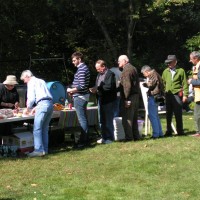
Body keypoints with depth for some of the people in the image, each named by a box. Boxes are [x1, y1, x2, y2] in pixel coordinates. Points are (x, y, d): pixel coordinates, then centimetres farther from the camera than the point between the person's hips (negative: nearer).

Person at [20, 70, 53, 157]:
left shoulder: (31, 82, 5)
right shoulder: (41, 81, 29)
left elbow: (31, 98, -3)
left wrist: (27, 109, 13)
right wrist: (35, 108, 31)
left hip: (43, 104, -8)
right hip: (50, 103, 8)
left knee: (37, 128, -7)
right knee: (45, 129, 12)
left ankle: (39, 150, -12)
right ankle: (45, 149, 13)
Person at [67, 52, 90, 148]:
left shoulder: (81, 70, -18)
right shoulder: (84, 67, 14)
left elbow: (82, 86, -24)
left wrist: (71, 90, -12)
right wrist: (73, 90, 13)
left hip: (80, 97, -10)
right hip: (83, 96, 10)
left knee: (82, 119, -6)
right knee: (83, 118, 15)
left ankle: (84, 141, -2)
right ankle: (85, 139, 22)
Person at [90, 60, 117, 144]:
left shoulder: (110, 74, -12)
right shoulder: (99, 75, 16)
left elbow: (109, 86, -22)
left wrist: (98, 88, -21)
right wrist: (94, 89, -1)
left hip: (108, 101, -9)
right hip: (100, 100, 9)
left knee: (108, 120, -2)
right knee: (101, 120, 12)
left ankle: (110, 138, 6)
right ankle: (104, 137, 21)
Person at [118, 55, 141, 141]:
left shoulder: (126, 70, -14)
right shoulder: (133, 68, 17)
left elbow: (127, 85, -22)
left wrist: (126, 99, -22)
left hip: (129, 98, -10)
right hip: (136, 95, 10)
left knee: (127, 118, -5)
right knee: (134, 118, 15)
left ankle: (129, 137, -5)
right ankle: (136, 136, 20)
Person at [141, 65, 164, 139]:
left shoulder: (153, 75, -11)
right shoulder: (155, 74, 20)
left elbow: (150, 84, -16)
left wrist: (145, 84, 3)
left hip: (153, 97, -11)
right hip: (156, 97, 11)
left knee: (152, 116, -8)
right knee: (155, 116, 15)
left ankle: (156, 134, -8)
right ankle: (160, 133, 18)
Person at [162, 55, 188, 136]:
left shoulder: (181, 71, 0)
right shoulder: (165, 71, 11)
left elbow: (185, 84, 0)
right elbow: (163, 83, 17)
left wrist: (185, 95, -6)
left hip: (177, 95, -4)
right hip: (168, 95, 4)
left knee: (178, 114, -1)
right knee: (168, 114, 7)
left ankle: (180, 131, 9)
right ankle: (168, 131, 14)